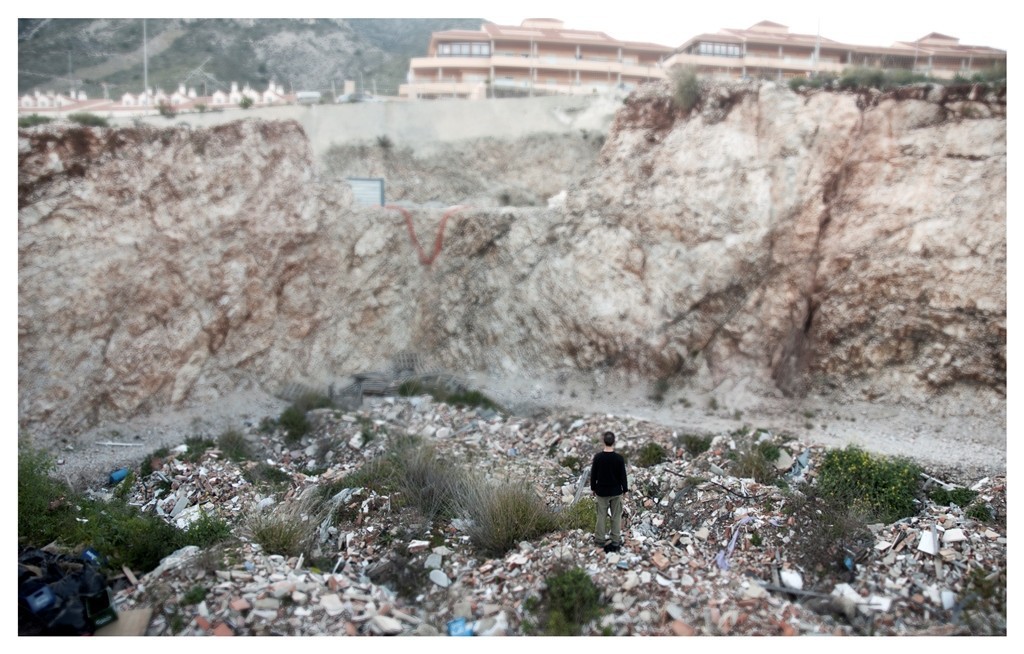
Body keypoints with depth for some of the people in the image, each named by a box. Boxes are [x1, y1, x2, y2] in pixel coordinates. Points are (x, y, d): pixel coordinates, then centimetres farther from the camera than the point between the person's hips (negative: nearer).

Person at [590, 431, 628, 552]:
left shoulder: (598, 457, -13)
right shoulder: (619, 458, -15)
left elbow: (593, 474, -4)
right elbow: (623, 475, -7)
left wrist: (593, 487, 10)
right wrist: (625, 489, 7)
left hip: (602, 491, 1)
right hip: (616, 491, -1)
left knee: (601, 515, 12)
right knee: (616, 516, 11)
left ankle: (600, 538, 20)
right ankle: (616, 540, 16)